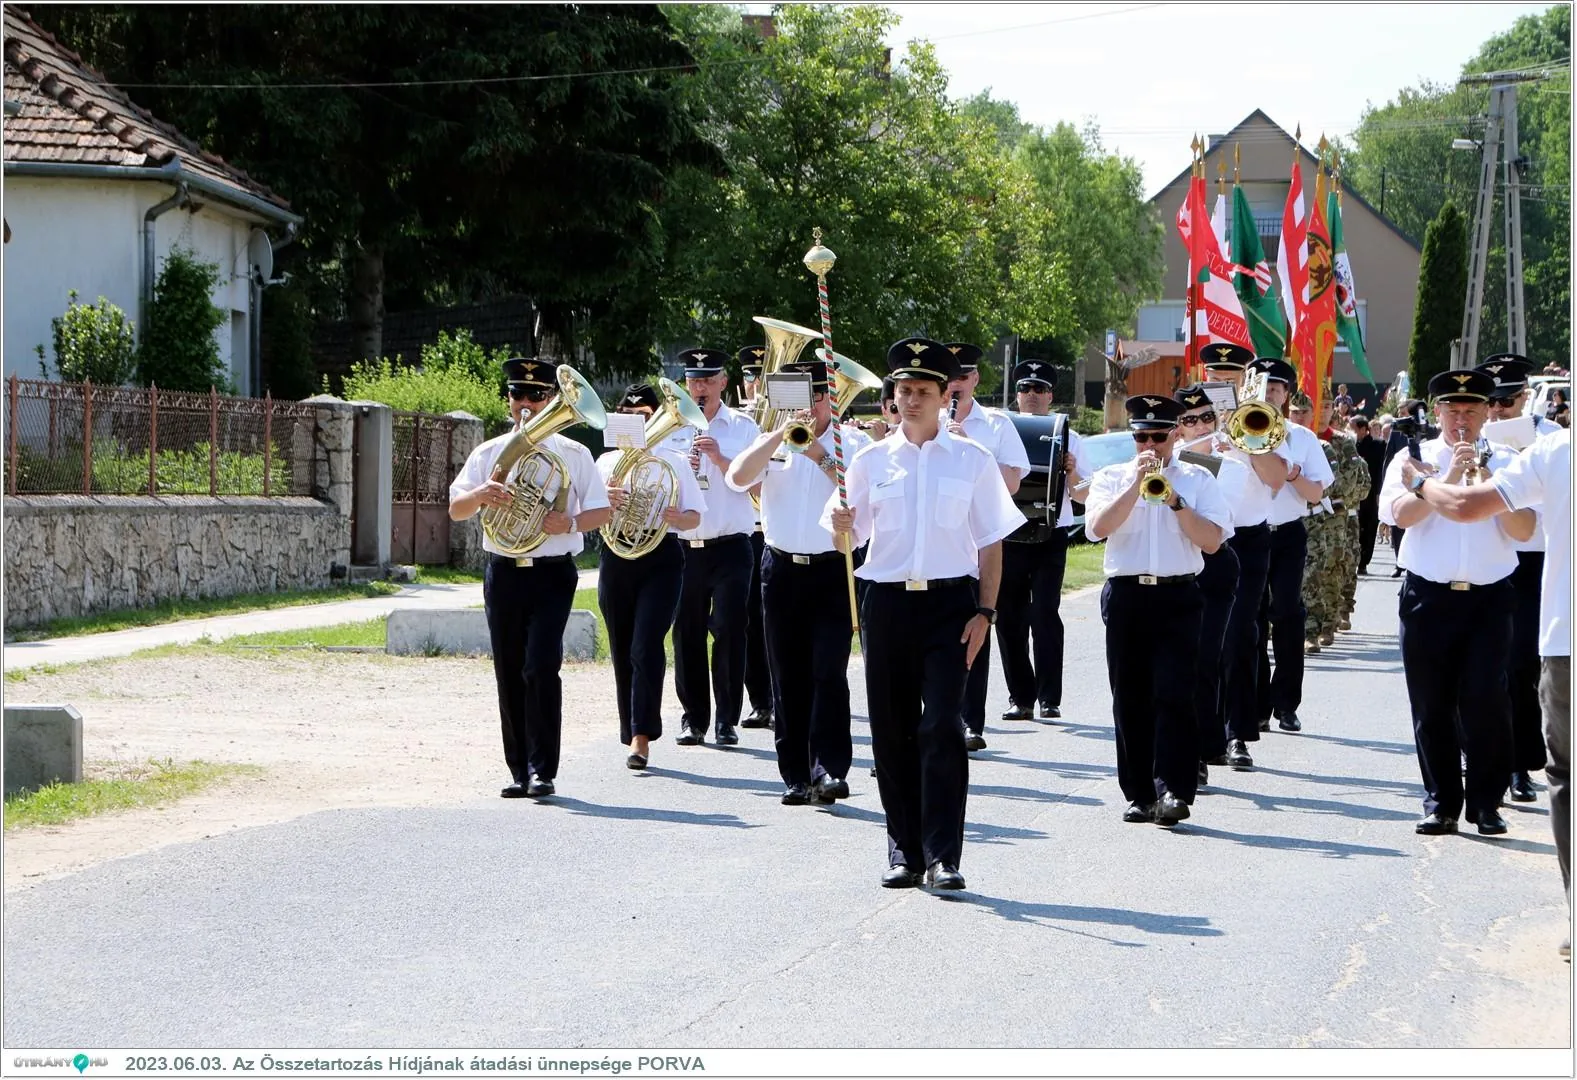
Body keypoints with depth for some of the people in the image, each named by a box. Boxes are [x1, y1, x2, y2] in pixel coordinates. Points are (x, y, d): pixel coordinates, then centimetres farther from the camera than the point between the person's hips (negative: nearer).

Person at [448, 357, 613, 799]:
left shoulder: (573, 455, 4)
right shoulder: (488, 454, 10)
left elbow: (602, 512, 3)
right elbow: (455, 510, 4)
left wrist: (570, 523, -18)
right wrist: (480, 495, -18)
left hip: (553, 574, -3)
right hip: (503, 574, 3)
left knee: (541, 667, -14)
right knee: (510, 675, 5)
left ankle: (542, 770, -13)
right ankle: (519, 771, 12)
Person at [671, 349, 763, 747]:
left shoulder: (743, 427, 5)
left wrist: (720, 458, -16)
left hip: (730, 546, -2)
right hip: (684, 546, 2)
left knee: (730, 631, -4)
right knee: (687, 634, 4)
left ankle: (727, 720, 2)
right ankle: (693, 718, 13)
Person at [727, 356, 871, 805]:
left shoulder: (852, 443, 4)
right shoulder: (772, 443, 10)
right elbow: (738, 477, -7)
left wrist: (822, 457, -16)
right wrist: (781, 433, -12)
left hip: (833, 570, -3)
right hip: (782, 570, 3)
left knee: (829, 671, -13)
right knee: (788, 679, 5)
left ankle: (830, 768, -16)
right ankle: (796, 775, 10)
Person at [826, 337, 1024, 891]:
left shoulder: (971, 460, 5)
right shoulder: (872, 461, 9)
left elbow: (991, 543, 5)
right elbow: (850, 540, 11)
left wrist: (984, 611, -4)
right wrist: (840, 523, -13)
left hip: (950, 602, -2)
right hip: (887, 602, 3)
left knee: (941, 727, -11)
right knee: (891, 730, 5)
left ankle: (943, 855, -10)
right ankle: (903, 850, 15)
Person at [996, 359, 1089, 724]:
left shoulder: (1068, 439, 8)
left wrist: (1072, 472, -15)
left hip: (1050, 534, -2)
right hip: (1009, 534, 2)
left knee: (1045, 612, -11)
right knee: (1010, 618, 3)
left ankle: (1050, 698, -7)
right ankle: (1020, 697, 12)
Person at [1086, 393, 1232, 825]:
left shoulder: (1197, 480, 9)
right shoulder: (1111, 477, 9)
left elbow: (1211, 540, -1)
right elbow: (1098, 527, -8)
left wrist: (1175, 501, -11)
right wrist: (1135, 484, -12)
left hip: (1178, 598, -2)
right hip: (1126, 595, 2)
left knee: (1174, 695, -11)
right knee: (1131, 699, 4)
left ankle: (1174, 790, -16)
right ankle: (1139, 794, 10)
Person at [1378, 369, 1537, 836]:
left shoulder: (1503, 462, 7)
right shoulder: (1413, 459, 5)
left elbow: (1523, 530, -4)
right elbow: (1402, 513, -12)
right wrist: (1448, 477, -18)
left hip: (1489, 598, 0)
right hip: (1429, 598, 0)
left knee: (1486, 701, -6)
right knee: (1432, 705, 4)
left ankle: (1486, 801, 4)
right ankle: (1441, 800, 13)